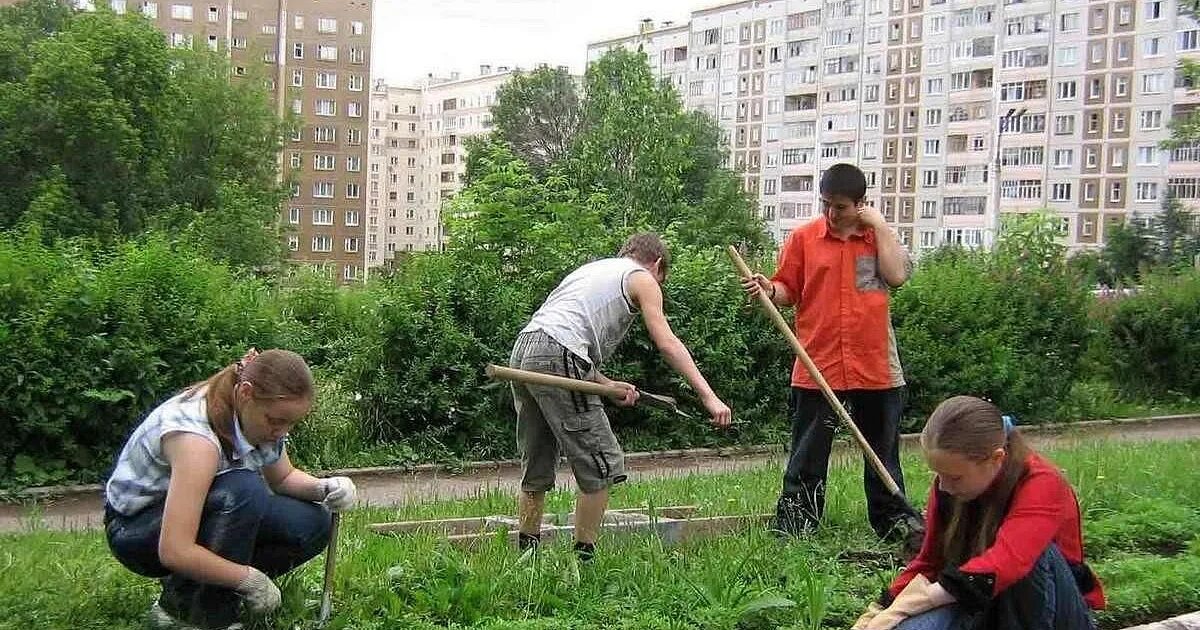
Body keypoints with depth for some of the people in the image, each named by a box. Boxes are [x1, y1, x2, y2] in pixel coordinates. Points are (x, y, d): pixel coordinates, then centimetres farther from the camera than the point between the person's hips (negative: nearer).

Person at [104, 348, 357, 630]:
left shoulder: (262, 417, -11)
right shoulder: (196, 435, -35)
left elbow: (283, 478, 8)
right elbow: (174, 552, -40)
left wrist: (323, 488, -14)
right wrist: (250, 578, -30)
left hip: (208, 515, 8)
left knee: (312, 523, -10)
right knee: (242, 490, -35)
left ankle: (185, 593, 1)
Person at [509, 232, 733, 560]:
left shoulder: (592, 269, 33)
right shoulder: (642, 279, 11)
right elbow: (668, 344, -1)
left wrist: (607, 385, 16)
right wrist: (709, 397, -4)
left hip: (523, 350, 9)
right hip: (557, 357, -9)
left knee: (537, 469, 17)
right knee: (602, 464, -2)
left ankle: (527, 555, 21)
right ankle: (584, 556, -2)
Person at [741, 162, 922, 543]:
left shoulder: (879, 236, 7)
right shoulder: (803, 238, 3)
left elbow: (897, 276, -9)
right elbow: (788, 291, 4)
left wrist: (880, 226, -6)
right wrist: (768, 289, -17)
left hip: (876, 366, 2)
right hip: (817, 367, -1)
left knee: (883, 451, 14)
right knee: (808, 454, 3)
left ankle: (893, 518, 28)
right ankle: (794, 523, 11)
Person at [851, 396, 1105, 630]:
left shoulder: (1042, 485, -25)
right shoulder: (947, 489, -7)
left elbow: (1006, 562, -41)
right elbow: (928, 562, 4)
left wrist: (914, 602, -43)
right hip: (982, 609, 3)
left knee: (1034, 553, -36)